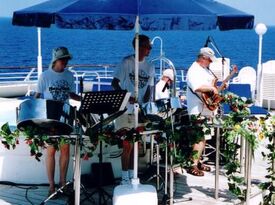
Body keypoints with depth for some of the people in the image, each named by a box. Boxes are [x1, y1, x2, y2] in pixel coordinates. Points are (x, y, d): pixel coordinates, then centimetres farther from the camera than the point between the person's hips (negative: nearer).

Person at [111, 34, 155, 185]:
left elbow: (149, 88, 12)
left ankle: (132, 175, 19)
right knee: (127, 144, -2)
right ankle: (125, 177, 7)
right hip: (125, 110, -5)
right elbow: (115, 83, -9)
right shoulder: (127, 62, -6)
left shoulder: (150, 67, 9)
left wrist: (146, 103, -7)